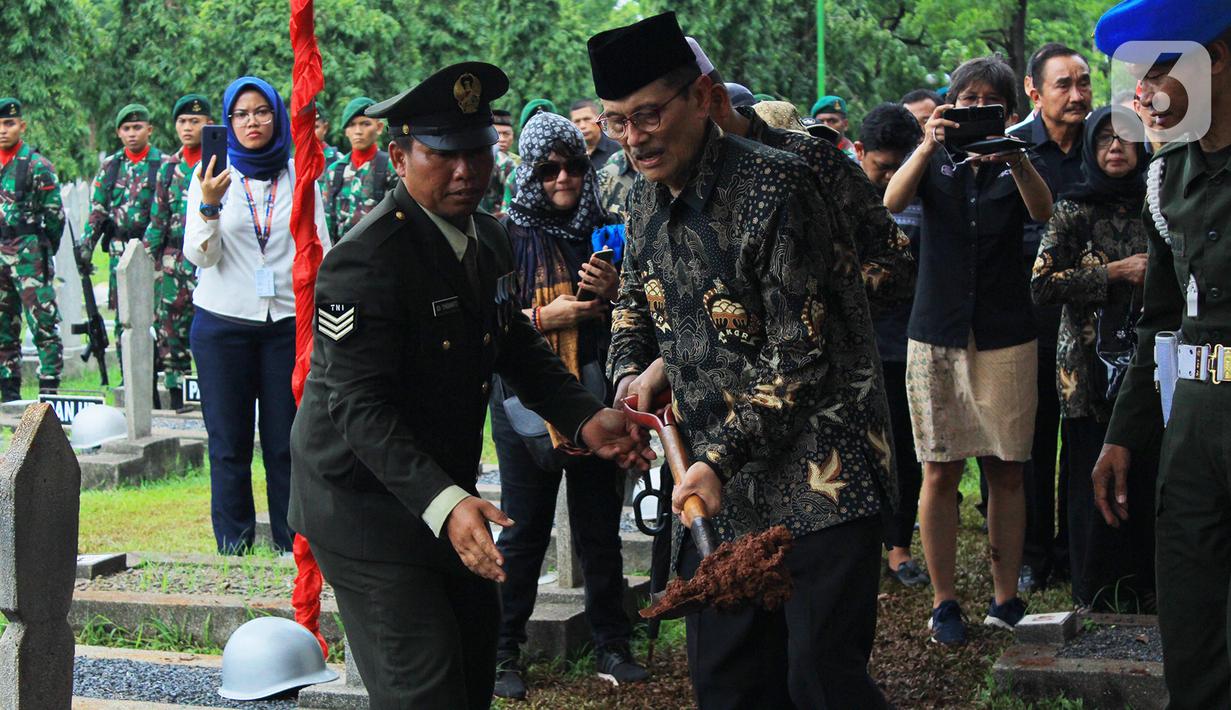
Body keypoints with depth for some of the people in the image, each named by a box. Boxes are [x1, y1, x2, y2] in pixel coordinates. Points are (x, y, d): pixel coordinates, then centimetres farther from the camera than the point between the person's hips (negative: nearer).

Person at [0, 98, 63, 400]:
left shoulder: (37, 165, -5)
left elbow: (55, 215, -3)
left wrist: (42, 250, 3)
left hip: (29, 253, -6)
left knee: (43, 324, -8)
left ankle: (49, 390, -8)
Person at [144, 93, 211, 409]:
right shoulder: (169, 167, 14)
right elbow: (158, 219, 18)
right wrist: (147, 255, 13)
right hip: (173, 262, 5)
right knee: (169, 326, 7)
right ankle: (174, 392, 16)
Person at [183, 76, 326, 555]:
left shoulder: (299, 175, 5)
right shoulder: (212, 175, 0)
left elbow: (320, 251, 8)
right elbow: (198, 255, -8)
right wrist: (209, 206, -25)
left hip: (288, 322, 1)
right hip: (222, 322, -1)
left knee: (287, 440, 2)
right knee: (229, 442, 4)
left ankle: (292, 542, 13)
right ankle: (233, 547, 14)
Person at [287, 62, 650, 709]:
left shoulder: (489, 239, 4)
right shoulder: (367, 259, -25)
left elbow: (519, 348, 12)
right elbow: (359, 406, -29)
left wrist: (586, 418, -8)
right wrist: (443, 504, -41)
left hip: (446, 494, 9)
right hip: (369, 503, -9)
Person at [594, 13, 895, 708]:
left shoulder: (774, 185, -18)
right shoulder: (648, 200, 7)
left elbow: (799, 352, -19)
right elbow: (636, 305, 25)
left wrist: (722, 459, -22)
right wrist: (631, 377, 4)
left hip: (817, 474, -7)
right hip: (716, 482, 8)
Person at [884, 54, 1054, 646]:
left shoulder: (1015, 168, 6)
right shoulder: (936, 163, 6)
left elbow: (1043, 212, -17)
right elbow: (893, 201, -16)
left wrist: (1015, 157, -36)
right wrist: (927, 147, -34)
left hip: (1005, 337, 0)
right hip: (937, 334, 0)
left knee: (1006, 472, 3)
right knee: (940, 472, 0)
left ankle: (1006, 598, 11)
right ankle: (943, 602, 7)